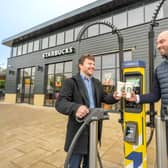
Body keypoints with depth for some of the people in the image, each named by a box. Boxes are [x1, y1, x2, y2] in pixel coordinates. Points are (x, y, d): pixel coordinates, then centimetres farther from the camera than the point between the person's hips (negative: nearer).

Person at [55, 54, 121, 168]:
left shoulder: (97, 83, 12)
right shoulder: (71, 82, -10)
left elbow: (104, 97, 14)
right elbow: (60, 103, -20)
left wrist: (114, 97, -7)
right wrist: (75, 108, -39)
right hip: (78, 130, -6)